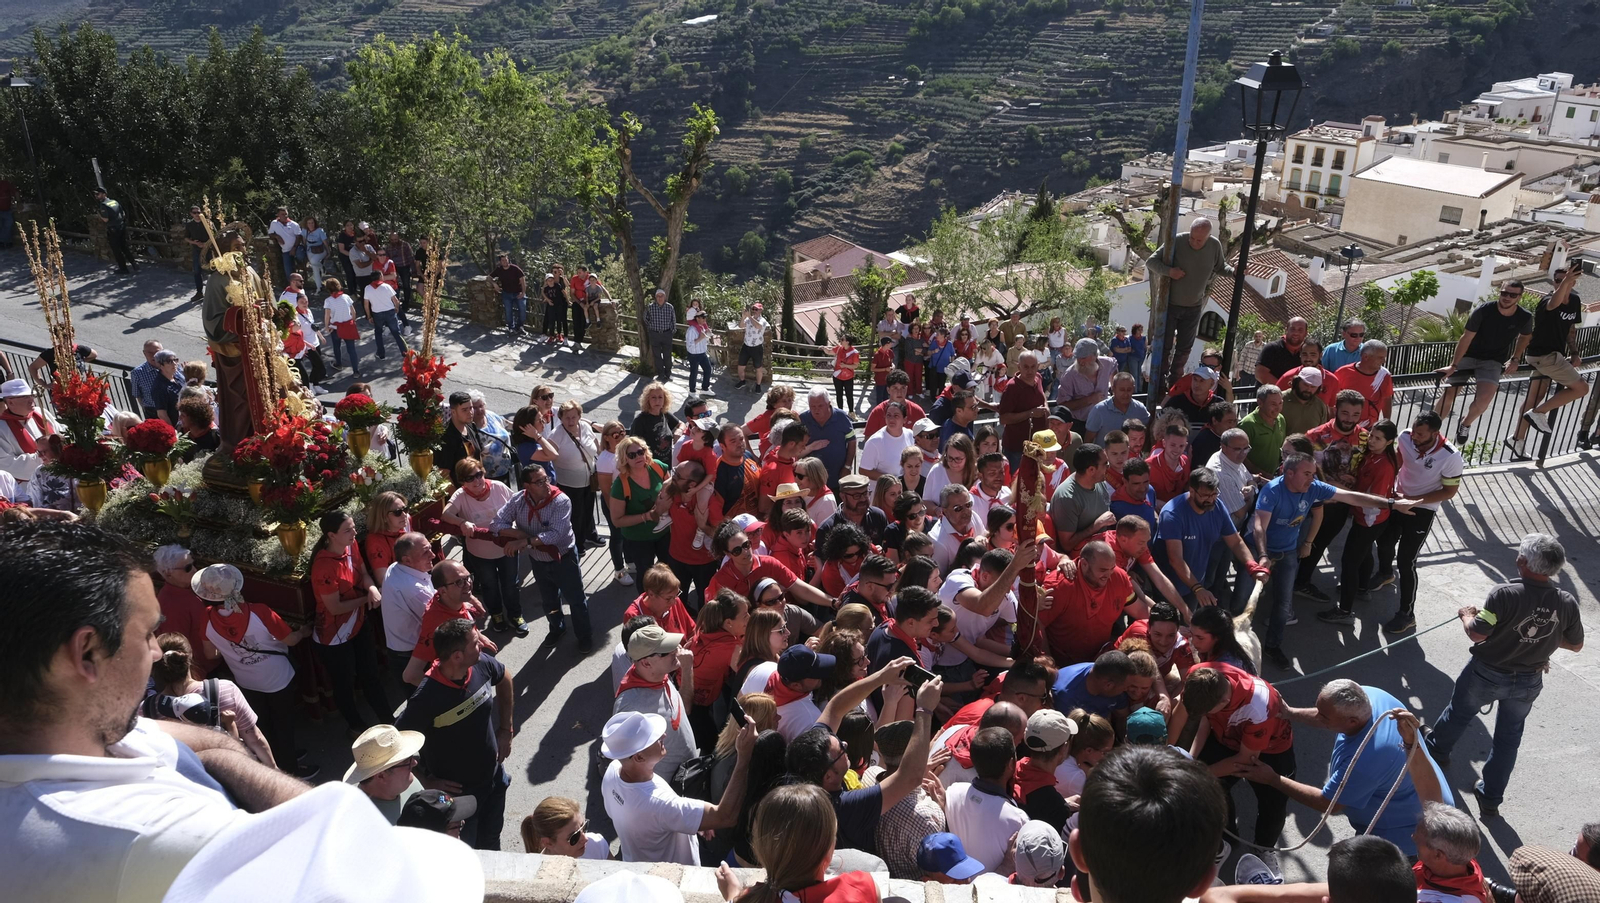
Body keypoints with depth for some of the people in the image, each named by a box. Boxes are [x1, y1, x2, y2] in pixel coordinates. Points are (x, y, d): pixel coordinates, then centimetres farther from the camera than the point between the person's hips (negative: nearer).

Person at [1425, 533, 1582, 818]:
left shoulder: (1505, 594, -29)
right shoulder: (1567, 603, -15)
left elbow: (1476, 634, -26)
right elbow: (1575, 645, -1)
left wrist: (1467, 614, -5)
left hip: (1486, 674, -3)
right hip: (1528, 683, 3)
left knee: (1460, 712, 26)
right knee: (1508, 738, 20)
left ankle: (1436, 750, 52)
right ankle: (1490, 799, 28)